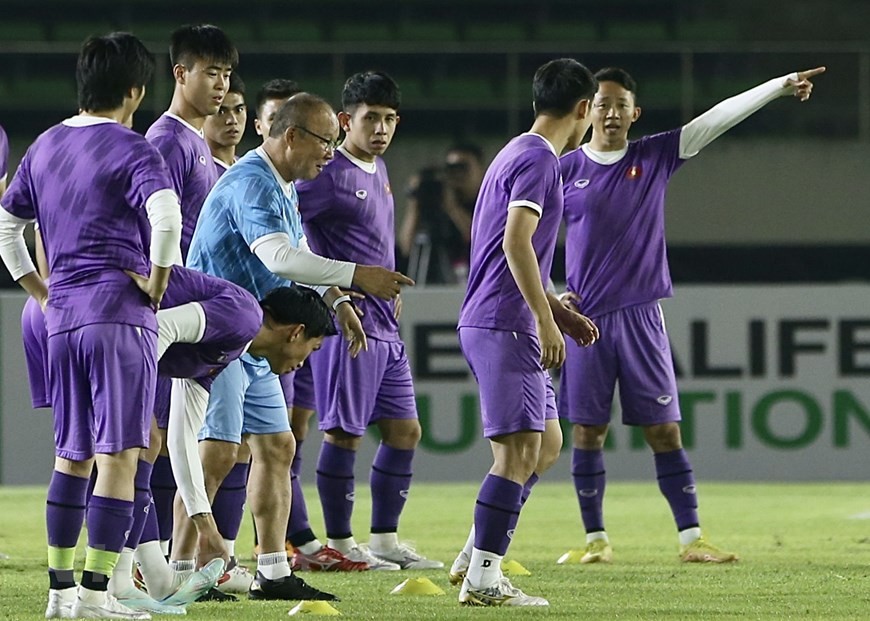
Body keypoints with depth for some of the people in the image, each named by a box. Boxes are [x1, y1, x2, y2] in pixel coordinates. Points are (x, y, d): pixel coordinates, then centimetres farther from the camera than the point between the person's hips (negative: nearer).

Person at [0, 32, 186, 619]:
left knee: (71, 455, 14)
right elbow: (167, 218, -24)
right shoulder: (133, 150, -7)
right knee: (118, 455, -5)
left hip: (62, 315, 7)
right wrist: (156, 283, -12)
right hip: (120, 313, -7)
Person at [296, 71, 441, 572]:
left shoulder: (379, 170, 16)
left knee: (405, 430, 10)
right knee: (344, 433, -4)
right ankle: (340, 544, 2)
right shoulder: (331, 174, -12)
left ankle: (386, 539, 17)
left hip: (385, 328, 9)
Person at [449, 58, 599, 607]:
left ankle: (475, 557, 16)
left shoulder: (520, 155, 19)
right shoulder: (538, 160, -12)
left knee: (547, 443, 15)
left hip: (496, 323, 10)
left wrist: (557, 310, 28)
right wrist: (546, 320, -22)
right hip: (504, 327, -10)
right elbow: (517, 242, -23)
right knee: (520, 451, -9)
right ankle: (483, 577, -9)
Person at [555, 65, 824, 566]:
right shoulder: (565, 171, 2)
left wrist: (781, 86, -4)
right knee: (588, 433, 1)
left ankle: (692, 539, 1)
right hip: (586, 318, 0)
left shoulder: (655, 157, 4)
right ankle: (596, 540, 10)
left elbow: (718, 118, 0)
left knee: (665, 432, -1)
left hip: (640, 316, 0)